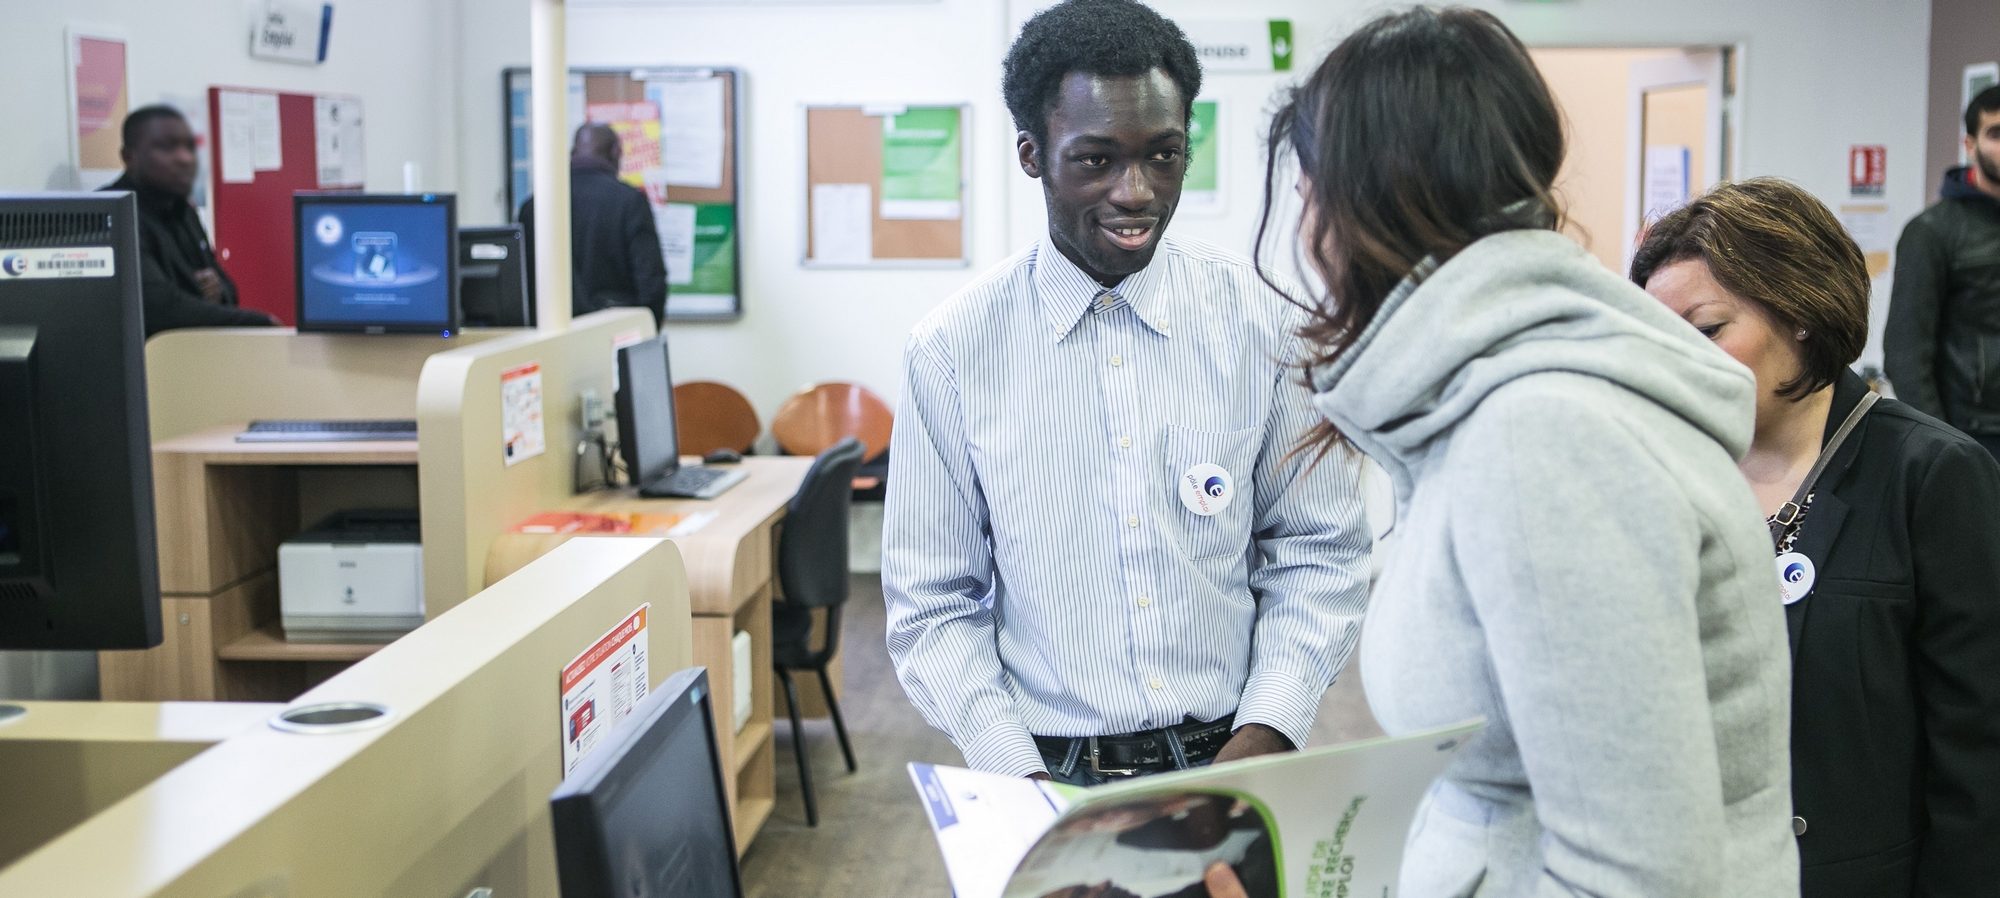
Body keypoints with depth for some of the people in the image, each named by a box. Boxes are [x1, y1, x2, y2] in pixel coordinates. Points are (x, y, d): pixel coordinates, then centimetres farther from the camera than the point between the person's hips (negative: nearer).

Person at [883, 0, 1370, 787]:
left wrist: (1267, 734, -10)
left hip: (1230, 763, 1)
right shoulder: (953, 351, -5)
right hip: (1047, 777, -1)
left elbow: (1320, 553, 3)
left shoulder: (1262, 322, -2)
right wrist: (1020, 780, -12)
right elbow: (933, 605, -1)